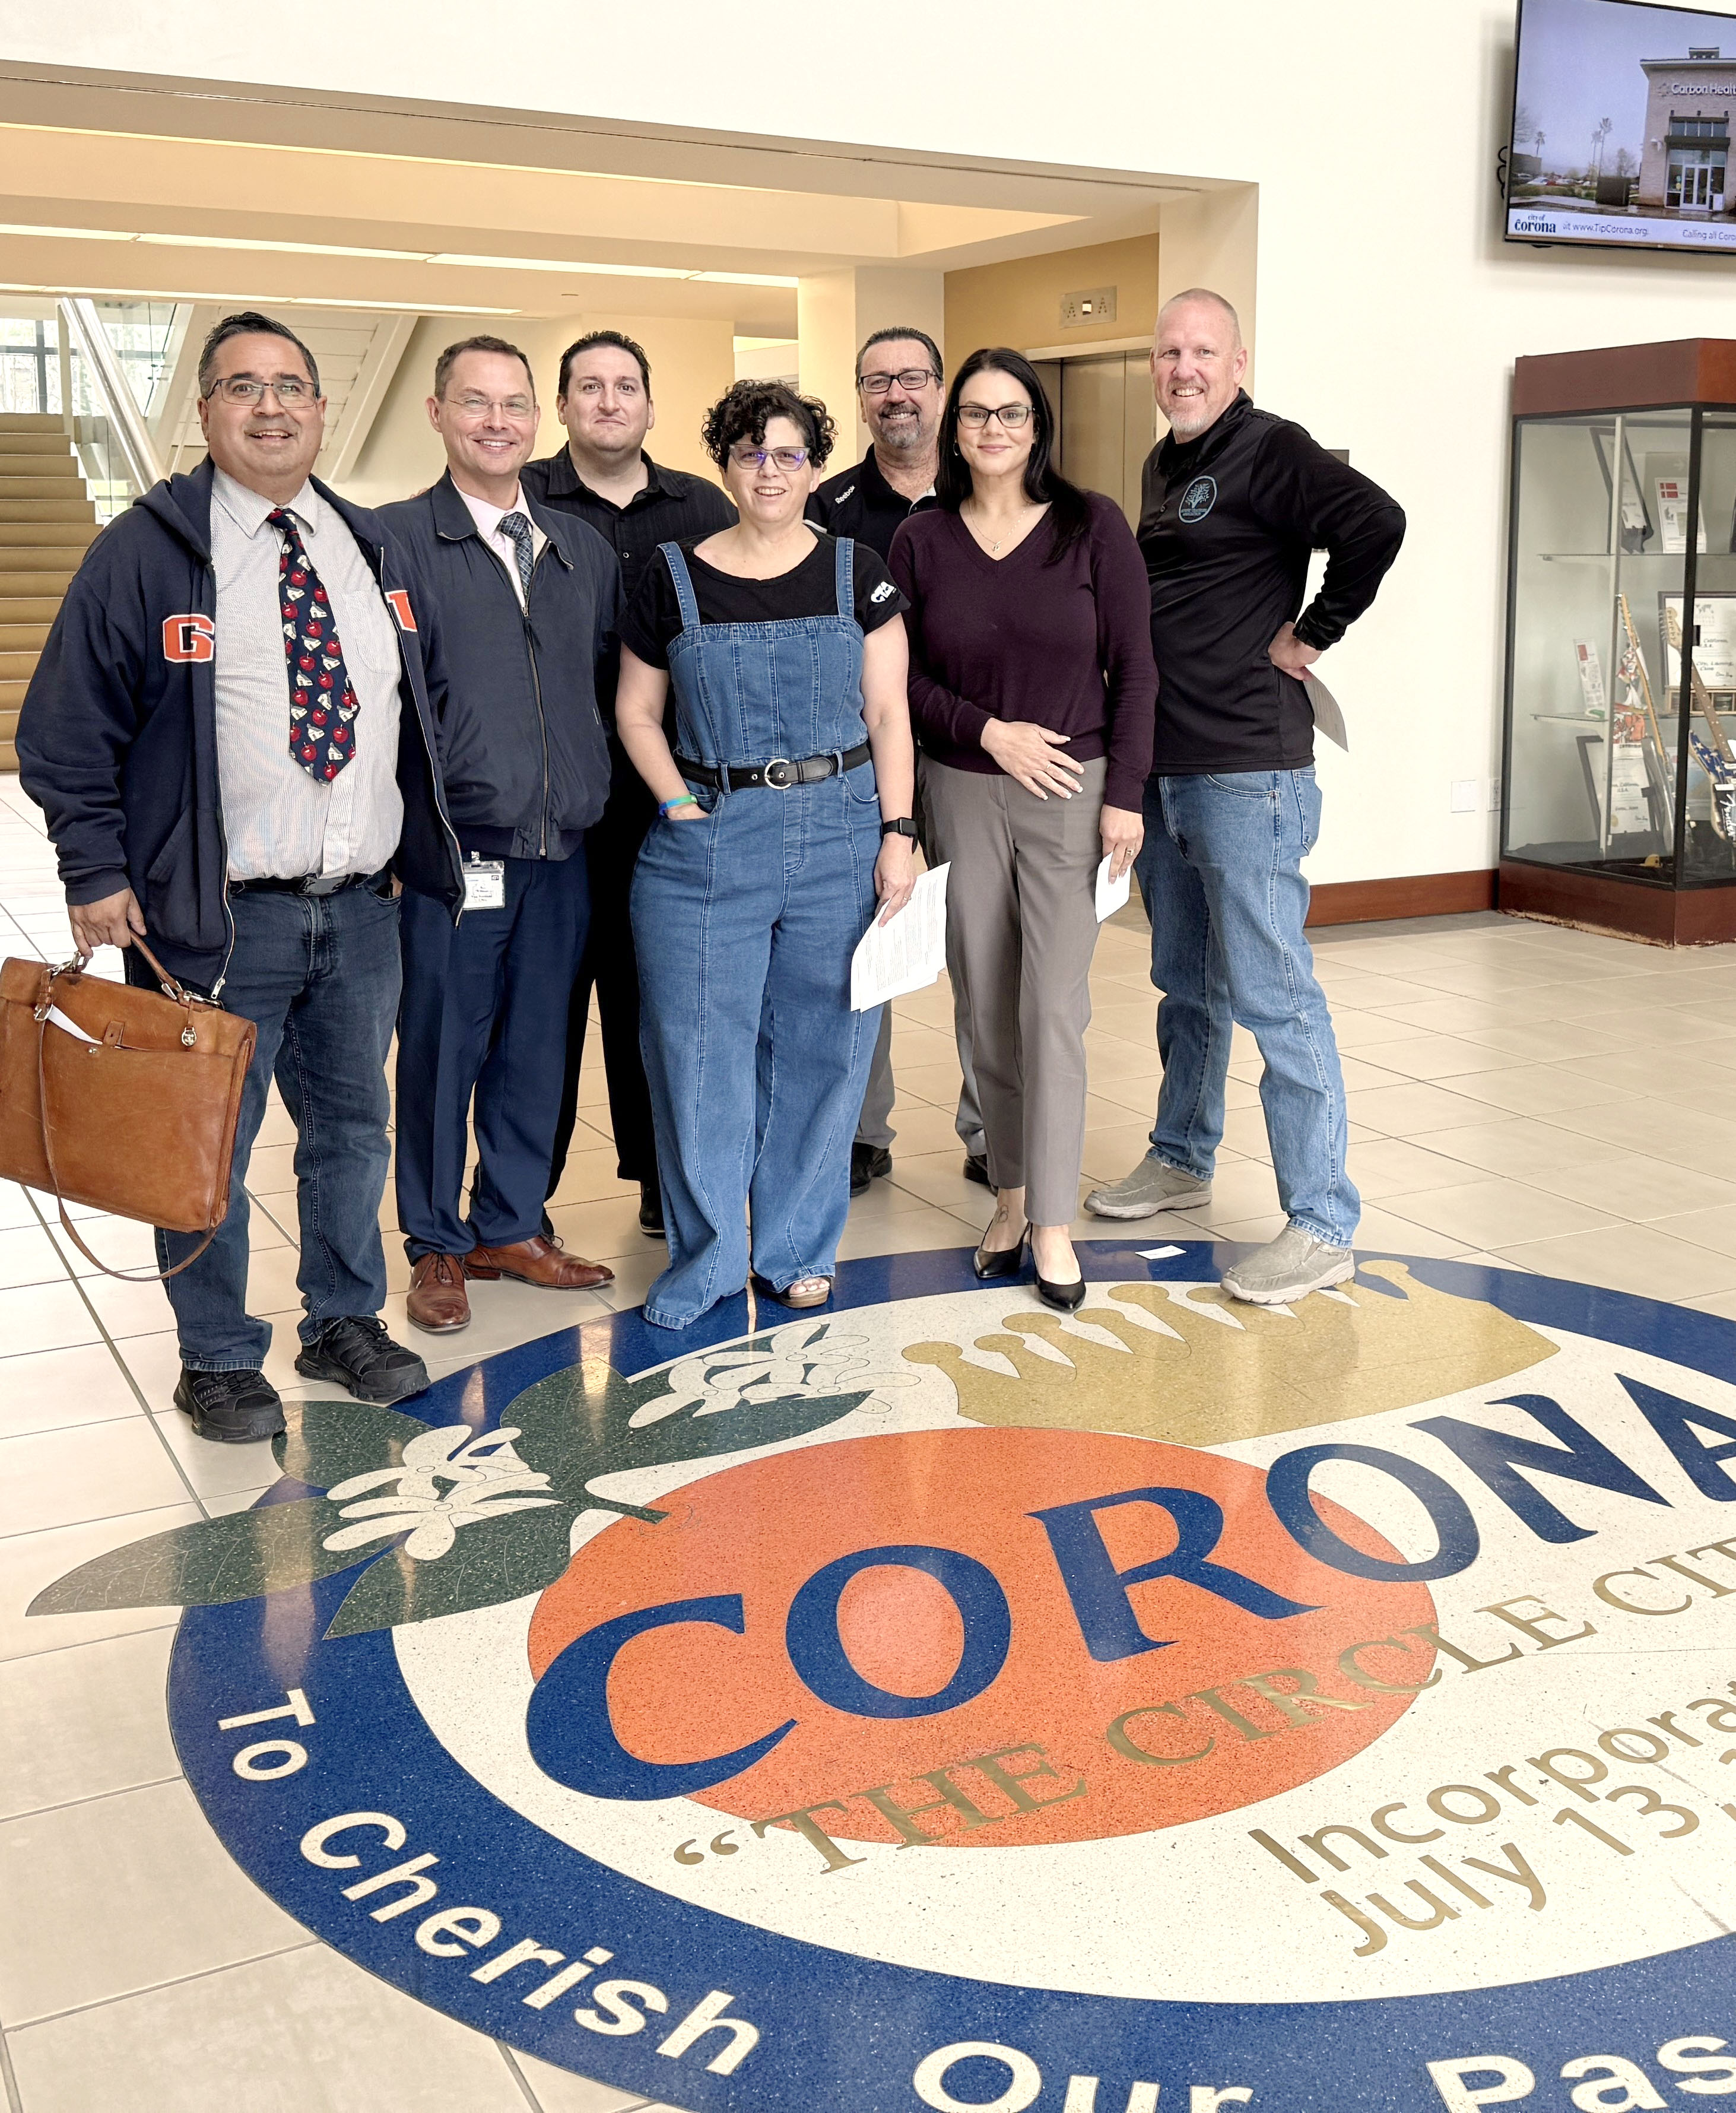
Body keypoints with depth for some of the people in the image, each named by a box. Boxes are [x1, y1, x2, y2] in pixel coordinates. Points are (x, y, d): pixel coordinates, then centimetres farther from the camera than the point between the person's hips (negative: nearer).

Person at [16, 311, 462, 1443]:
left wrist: (429, 822, 14)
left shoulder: (375, 549, 10)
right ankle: (219, 1359, 21)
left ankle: (345, 1320, 33)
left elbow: (433, 694, 22)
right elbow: (70, 723, -4)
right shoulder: (147, 549, -5)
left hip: (362, 911, 5)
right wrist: (97, 872, -9)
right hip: (216, 919, -4)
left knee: (353, 1126, 15)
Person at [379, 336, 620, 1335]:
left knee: (538, 1046, 13)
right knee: (441, 1047, 4)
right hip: (453, 851, -5)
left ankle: (511, 1225, 28)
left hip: (562, 851, 5)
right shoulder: (394, 540, -3)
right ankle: (436, 1245, 20)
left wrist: (594, 791, 11)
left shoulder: (582, 547, 13)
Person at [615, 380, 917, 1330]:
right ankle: (705, 1256, 15)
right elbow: (635, 712, 11)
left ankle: (799, 1249, 21)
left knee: (819, 1046, 6)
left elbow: (888, 713, 4)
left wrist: (897, 832, -4)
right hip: (708, 838, 0)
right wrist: (680, 805, -3)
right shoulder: (673, 580, 5)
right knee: (698, 1049, 0)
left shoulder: (857, 573, 6)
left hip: (840, 831, 0)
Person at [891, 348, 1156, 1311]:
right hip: (962, 792, 2)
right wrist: (989, 732, -10)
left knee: (1053, 1005, -6)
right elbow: (904, 679, 4)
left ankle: (1053, 1223, 2)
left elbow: (1133, 668, -2)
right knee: (987, 1008, 7)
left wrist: (1125, 793, -7)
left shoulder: (1093, 525, -2)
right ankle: (1011, 1191, 22)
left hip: (1072, 792, -2)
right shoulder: (921, 540, 3)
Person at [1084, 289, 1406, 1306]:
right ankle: (1182, 1162, 37)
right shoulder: (1164, 466, 16)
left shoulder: (1268, 449, -10)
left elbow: (1377, 523, -26)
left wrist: (1313, 632, -16)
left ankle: (1324, 1227, 0)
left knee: (1272, 997, -7)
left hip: (1249, 775, -9)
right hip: (1164, 772, 9)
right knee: (1186, 984, 20)